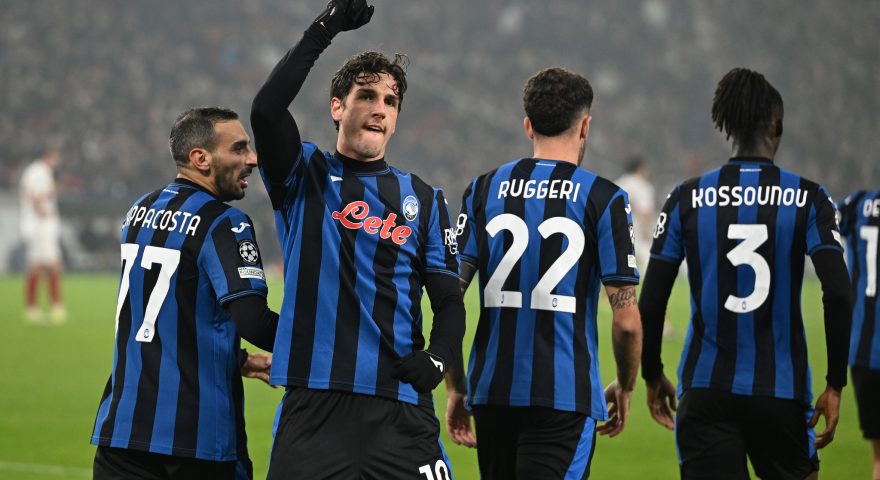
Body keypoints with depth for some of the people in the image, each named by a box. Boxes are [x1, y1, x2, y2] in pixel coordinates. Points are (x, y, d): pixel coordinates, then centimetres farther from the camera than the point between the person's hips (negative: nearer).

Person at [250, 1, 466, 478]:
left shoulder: (423, 200, 15)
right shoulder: (304, 177, 8)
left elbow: (449, 302, 13)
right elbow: (265, 111, -12)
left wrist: (435, 359, -8)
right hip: (312, 404, -2)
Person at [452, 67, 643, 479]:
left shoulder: (483, 191, 5)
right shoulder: (603, 198, -4)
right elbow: (626, 319, -6)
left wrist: (454, 388, 9)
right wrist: (625, 388, 11)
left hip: (492, 392, 4)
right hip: (565, 397, -4)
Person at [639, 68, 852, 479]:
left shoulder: (686, 200, 1)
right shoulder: (807, 199, -2)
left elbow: (650, 302, 0)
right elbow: (838, 294, -11)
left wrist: (652, 376, 14)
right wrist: (835, 384, -3)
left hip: (705, 390, 1)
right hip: (782, 392, -1)